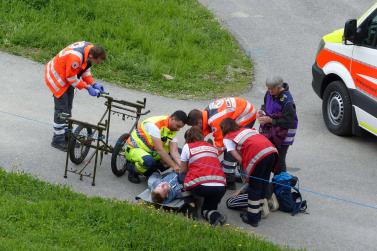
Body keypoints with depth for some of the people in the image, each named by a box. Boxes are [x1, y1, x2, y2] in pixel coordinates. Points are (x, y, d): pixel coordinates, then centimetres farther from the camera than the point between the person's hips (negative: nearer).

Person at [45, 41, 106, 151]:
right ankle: (58, 140, 7)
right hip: (57, 76, -8)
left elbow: (85, 68, 2)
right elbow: (71, 78, -26)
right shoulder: (75, 57, -39)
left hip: (67, 76, 9)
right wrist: (88, 87, -22)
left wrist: (93, 84, -7)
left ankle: (66, 136, 28)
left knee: (68, 108, 16)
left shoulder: (90, 48, -15)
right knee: (61, 109, -4)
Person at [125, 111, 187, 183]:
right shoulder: (155, 124, -29)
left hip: (151, 151, 8)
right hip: (134, 149, -8)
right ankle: (133, 171, -6)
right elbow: (159, 150, -33)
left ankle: (148, 172, 7)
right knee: (149, 161, -39)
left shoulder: (173, 130, -4)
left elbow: (174, 151, -12)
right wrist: (174, 166, -34)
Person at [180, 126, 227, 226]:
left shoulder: (188, 147, 13)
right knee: (209, 208, 24)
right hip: (220, 187, 3)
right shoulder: (213, 147, 25)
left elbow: (183, 170, 17)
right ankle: (212, 214, -10)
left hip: (200, 186, -3)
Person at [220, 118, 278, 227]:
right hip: (272, 150, 6)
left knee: (254, 187, 7)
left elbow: (238, 157, 3)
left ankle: (252, 218, 14)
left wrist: (246, 173, 10)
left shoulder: (227, 138, 14)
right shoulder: (246, 129, 33)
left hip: (258, 155, -6)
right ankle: (257, 213, 31)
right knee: (263, 184, 18)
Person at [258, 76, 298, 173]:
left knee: (279, 160, -2)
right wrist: (262, 111, -4)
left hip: (282, 135, -7)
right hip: (269, 131, 7)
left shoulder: (287, 101, -26)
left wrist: (270, 120, -27)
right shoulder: (269, 93, -4)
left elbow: (288, 122, -25)